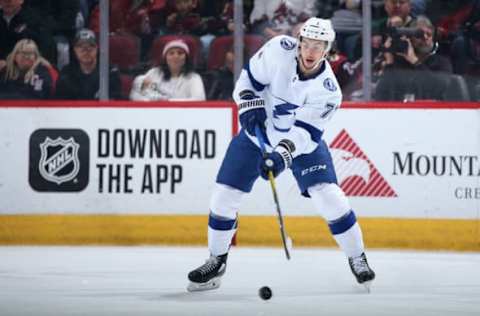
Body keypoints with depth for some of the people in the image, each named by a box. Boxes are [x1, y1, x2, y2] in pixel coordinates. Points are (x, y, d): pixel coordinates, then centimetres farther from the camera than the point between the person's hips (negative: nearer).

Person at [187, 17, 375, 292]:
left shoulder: (328, 91, -26)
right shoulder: (280, 50, -22)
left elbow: (304, 132, -31)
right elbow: (249, 77, -8)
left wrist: (282, 155, -45)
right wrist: (249, 104, -24)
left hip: (302, 141, -2)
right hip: (258, 132, 2)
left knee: (329, 196, -17)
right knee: (225, 195, -2)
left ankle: (357, 258, 3)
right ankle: (217, 261, 18)